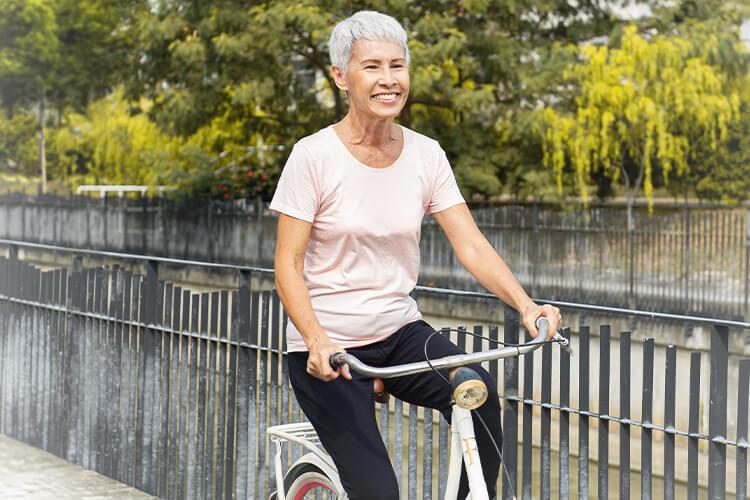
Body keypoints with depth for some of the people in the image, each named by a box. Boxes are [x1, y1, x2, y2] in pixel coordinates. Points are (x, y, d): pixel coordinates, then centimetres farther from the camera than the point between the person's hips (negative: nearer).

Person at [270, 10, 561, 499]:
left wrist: (525, 304, -21)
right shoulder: (314, 155, -11)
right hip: (328, 348, -3)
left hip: (400, 333, 3)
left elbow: (471, 245, -5)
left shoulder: (425, 154, 0)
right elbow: (288, 266, -12)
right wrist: (317, 340, -28)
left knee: (478, 389, -26)